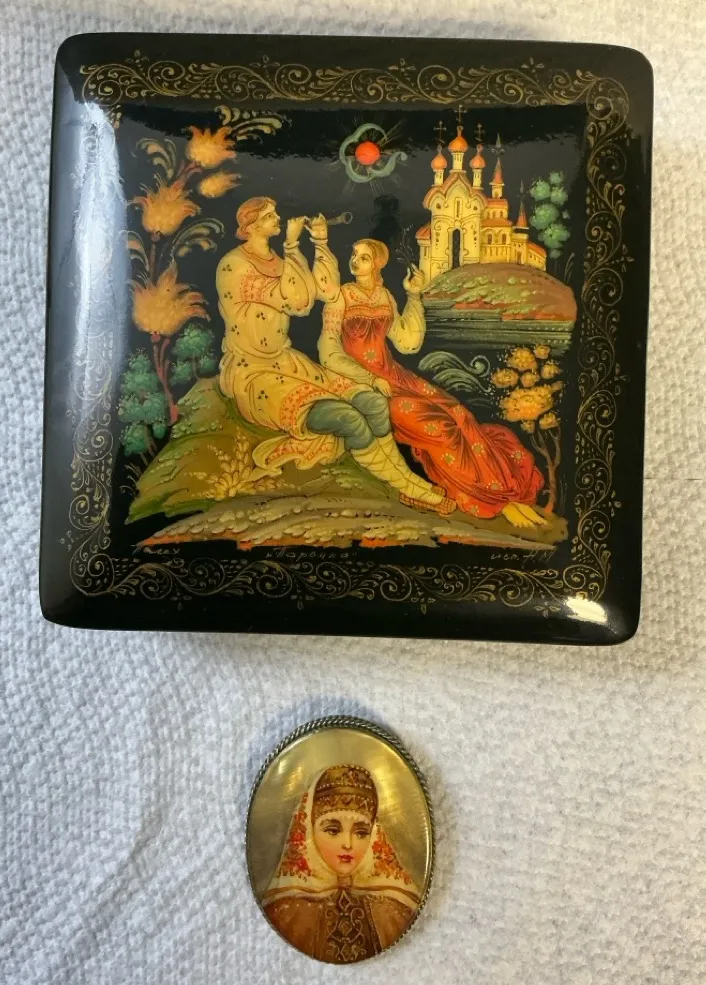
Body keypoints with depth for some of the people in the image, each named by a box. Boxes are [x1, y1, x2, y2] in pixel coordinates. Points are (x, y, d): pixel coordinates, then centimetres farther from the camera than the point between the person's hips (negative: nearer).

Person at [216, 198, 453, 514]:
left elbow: (327, 290, 4)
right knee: (349, 418, -25)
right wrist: (293, 245, -16)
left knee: (372, 402, -13)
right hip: (252, 374, -7)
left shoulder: (277, 261, 13)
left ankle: (408, 482, 0)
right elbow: (299, 301, -22)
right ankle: (408, 486, -5)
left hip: (286, 362, 8)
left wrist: (320, 243, -2)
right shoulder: (233, 266, -13)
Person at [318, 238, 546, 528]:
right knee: (436, 424, -22)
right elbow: (329, 354, -11)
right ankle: (494, 497, -11)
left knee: (454, 412, -16)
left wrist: (414, 296, 3)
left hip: (393, 375, 6)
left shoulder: (384, 296, 12)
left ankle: (502, 487, -15)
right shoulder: (341, 296, -4)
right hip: (361, 382, -6)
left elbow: (408, 342, 10)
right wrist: (372, 380, -19)